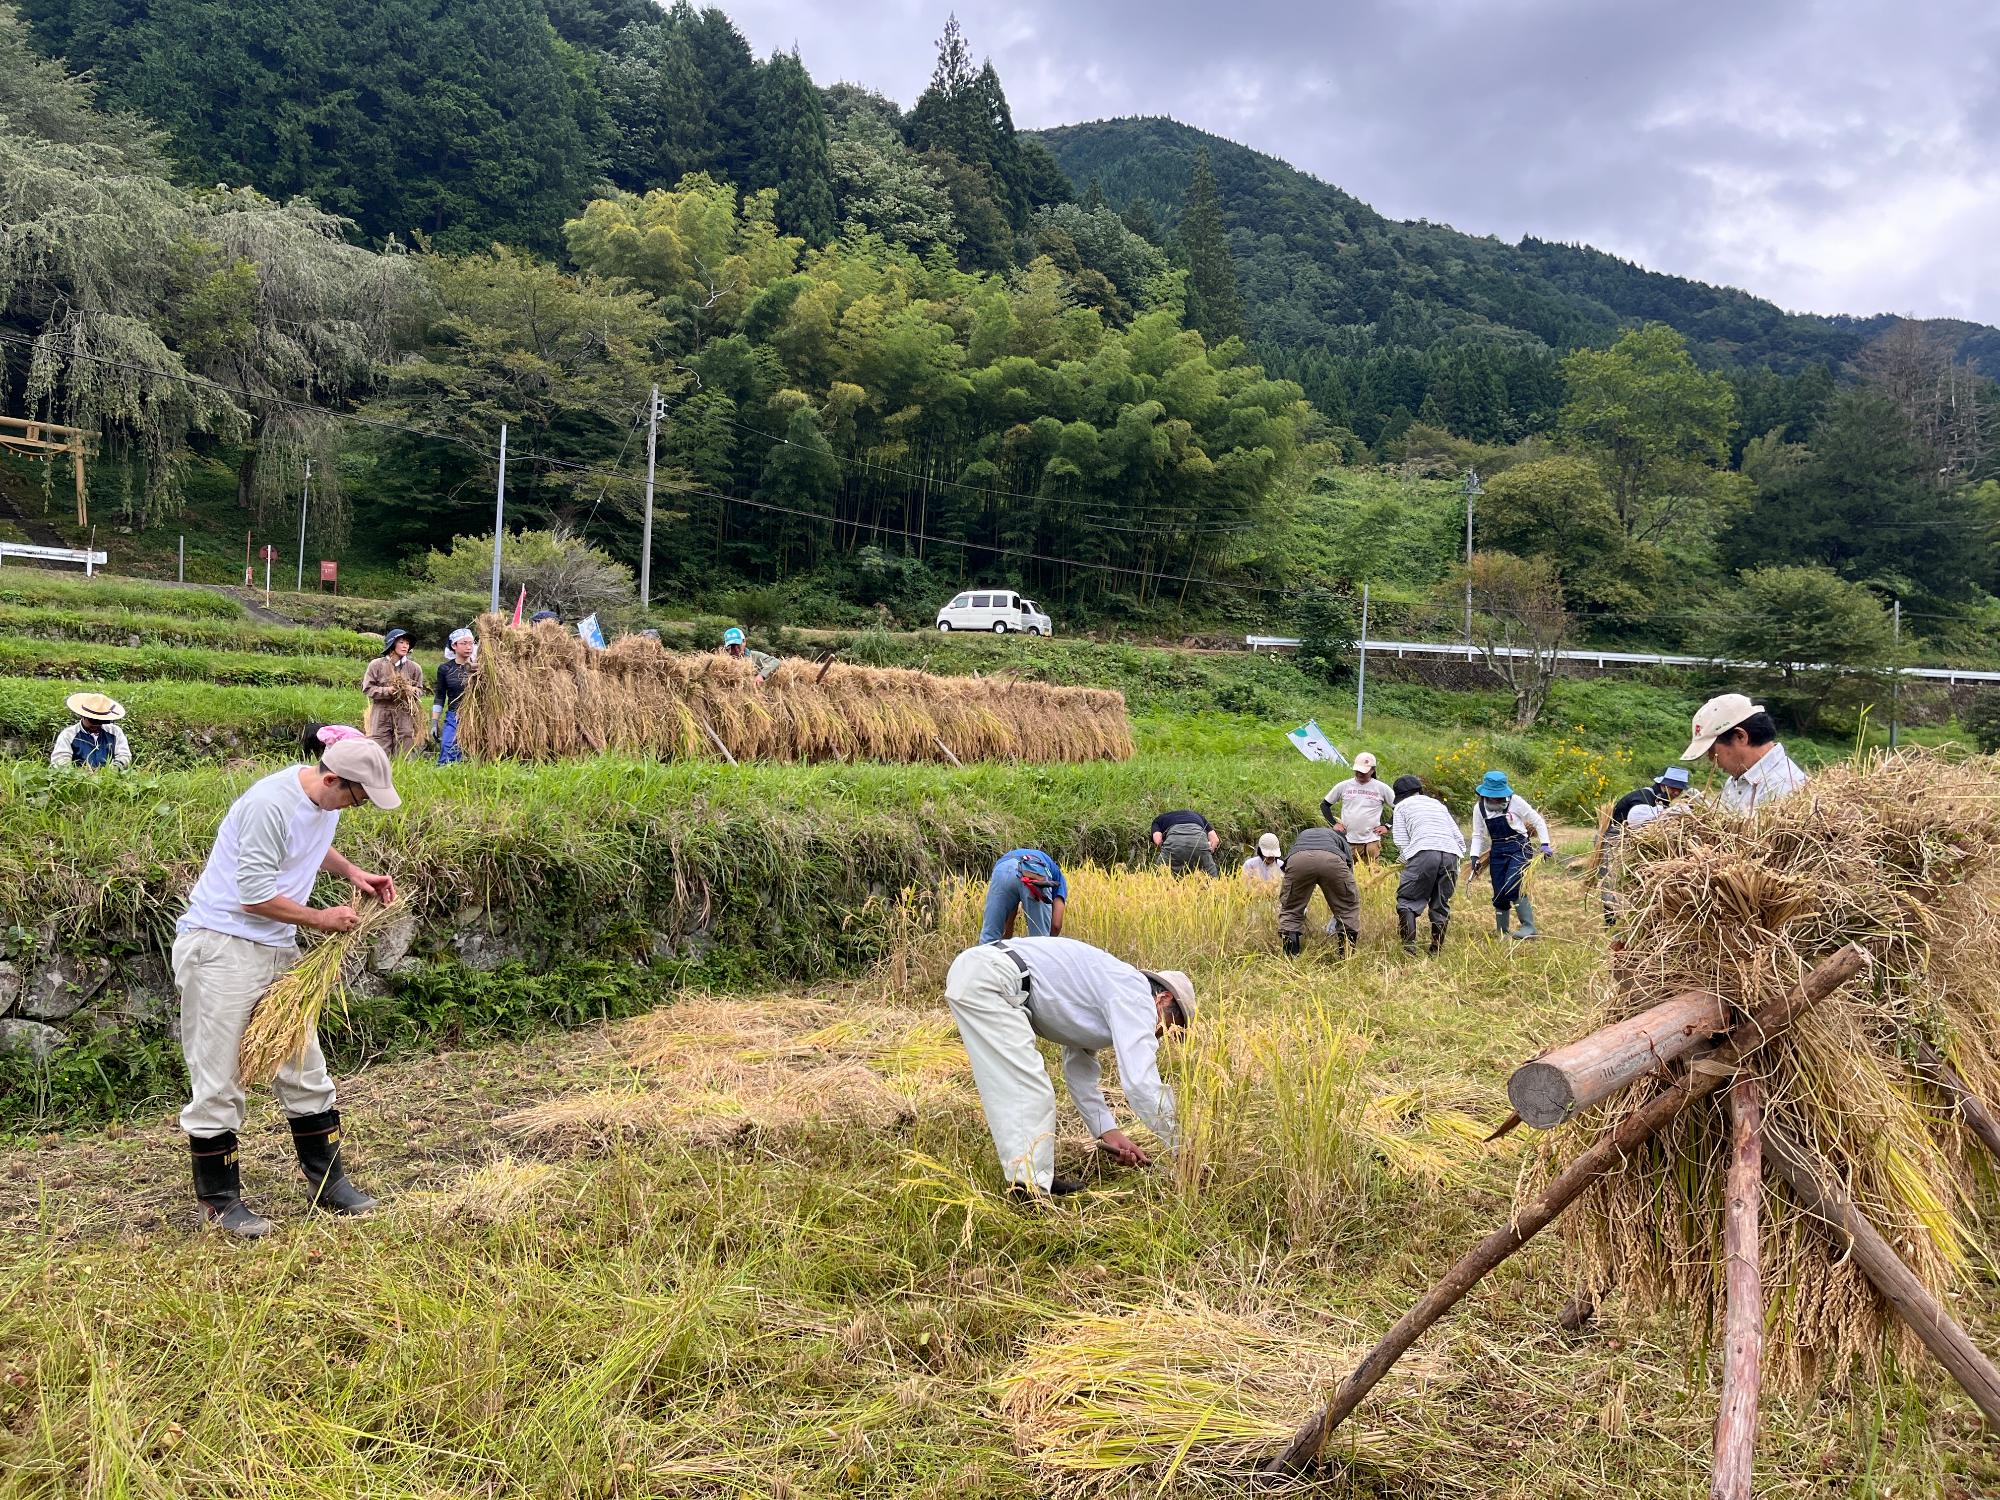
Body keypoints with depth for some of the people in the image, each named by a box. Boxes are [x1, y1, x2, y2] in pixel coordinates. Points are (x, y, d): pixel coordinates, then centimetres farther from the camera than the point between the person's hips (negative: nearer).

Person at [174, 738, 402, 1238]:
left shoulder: (326, 800, 4)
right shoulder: (271, 804, -24)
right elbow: (254, 897, -22)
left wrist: (351, 871, 10)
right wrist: (322, 919, -10)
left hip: (277, 951, 9)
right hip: (222, 949, -9)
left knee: (304, 1070, 11)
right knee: (218, 1081, 0)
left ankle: (327, 1181, 20)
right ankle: (219, 1199, 13)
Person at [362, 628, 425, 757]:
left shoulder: (414, 668, 7)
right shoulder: (376, 665, 1)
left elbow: (420, 690, 12)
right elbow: (367, 688, -1)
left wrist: (412, 691, -11)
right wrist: (387, 691, -15)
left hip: (405, 715, 2)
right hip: (381, 715, -2)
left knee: (403, 756, 3)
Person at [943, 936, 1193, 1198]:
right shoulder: (1135, 997, -3)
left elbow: (1079, 1071, 30)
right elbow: (1142, 1083, -12)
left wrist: (1108, 1131, 23)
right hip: (987, 981, -10)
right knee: (1030, 1090, -8)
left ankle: (1025, 1176, 19)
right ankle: (1033, 1187, -7)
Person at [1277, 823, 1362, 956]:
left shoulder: (1301, 835, 47)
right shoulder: (1341, 840, 42)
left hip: (1297, 860, 1)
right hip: (1332, 860, -1)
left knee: (1290, 910, 20)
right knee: (1348, 908, 21)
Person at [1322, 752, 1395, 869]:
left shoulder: (1382, 788, 3)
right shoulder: (1344, 786, 5)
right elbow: (1324, 804, 14)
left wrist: (1387, 827, 1)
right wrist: (1334, 823, 4)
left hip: (1372, 841, -1)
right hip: (1348, 841, 1)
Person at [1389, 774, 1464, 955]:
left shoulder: (1402, 806, 20)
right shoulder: (1438, 804, 32)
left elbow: (1401, 842, 8)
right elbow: (1459, 838, 26)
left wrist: (1405, 861, 20)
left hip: (1424, 853, -5)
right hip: (1451, 854, 5)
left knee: (1407, 901, 2)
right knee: (1441, 904, 15)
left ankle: (1409, 947, -8)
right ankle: (1437, 949, 15)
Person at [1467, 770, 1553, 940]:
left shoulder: (1515, 801, -11)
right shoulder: (1479, 808, 1)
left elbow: (1537, 821, -3)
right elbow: (1478, 835, 8)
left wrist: (1545, 846, -6)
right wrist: (1475, 857, -3)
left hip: (1519, 849, -4)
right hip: (1497, 852, 5)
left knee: (1512, 888, -23)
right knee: (1499, 894, 5)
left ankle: (1529, 928, -17)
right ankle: (1502, 934, 20)